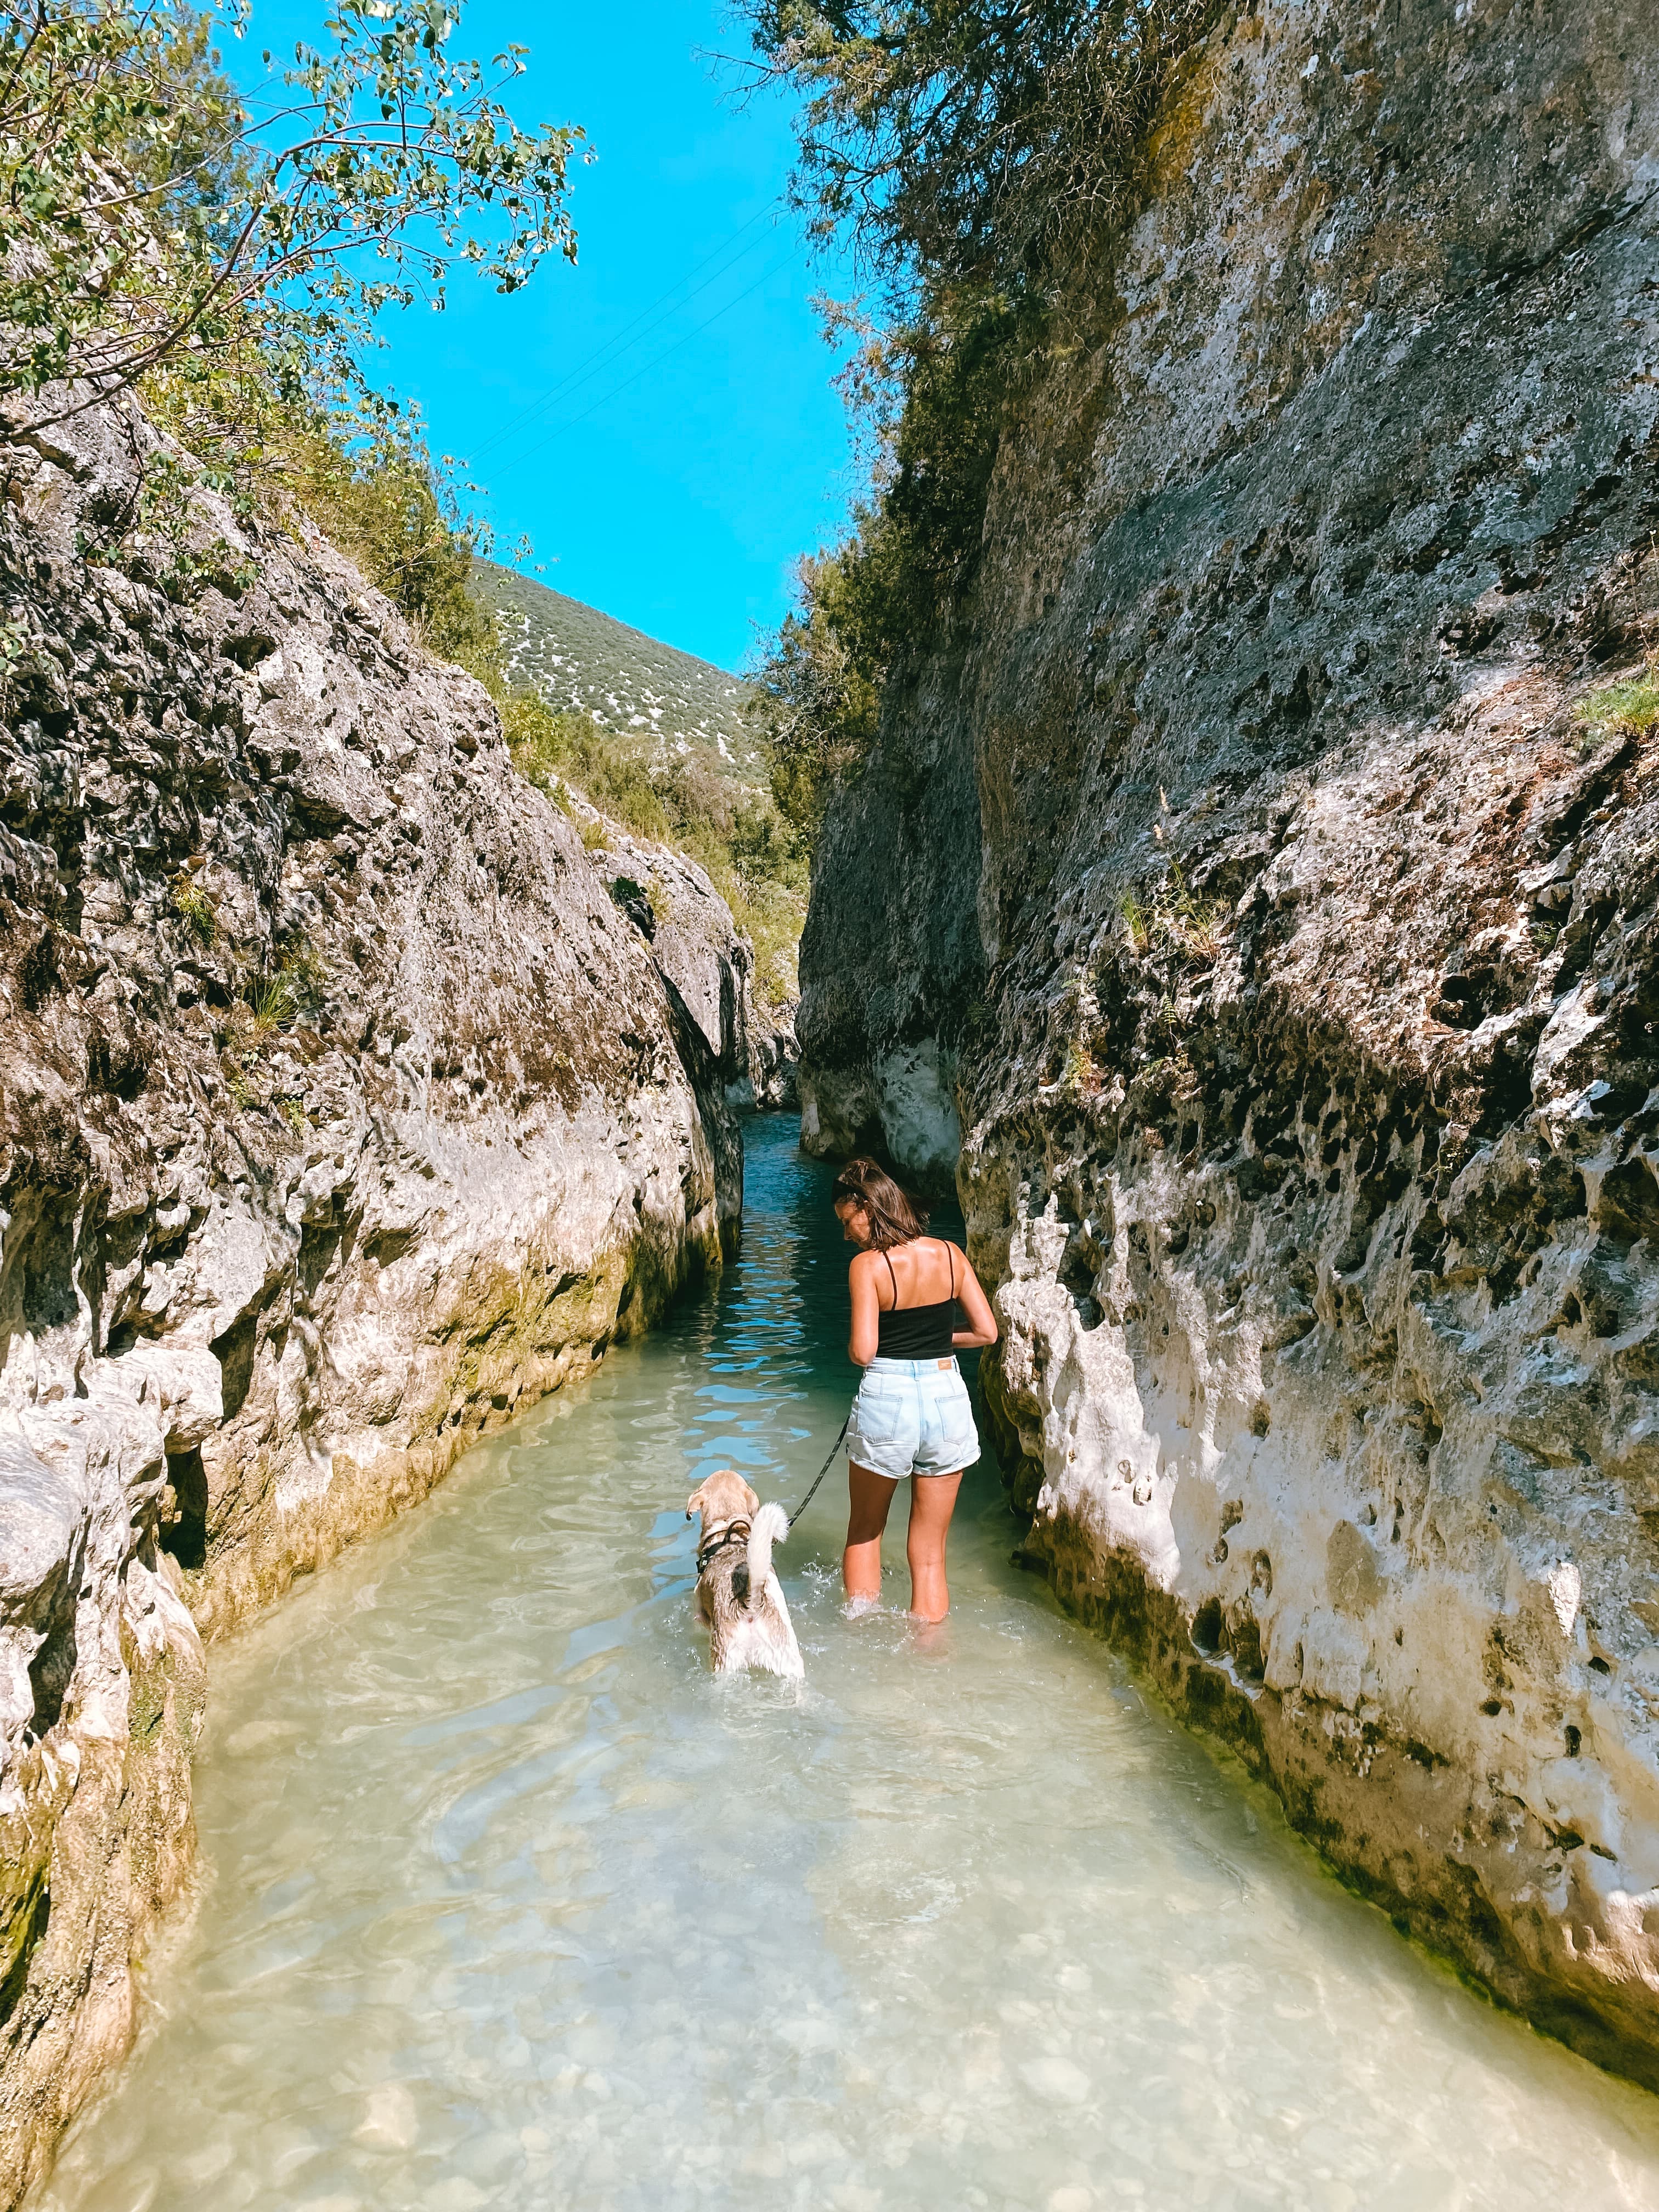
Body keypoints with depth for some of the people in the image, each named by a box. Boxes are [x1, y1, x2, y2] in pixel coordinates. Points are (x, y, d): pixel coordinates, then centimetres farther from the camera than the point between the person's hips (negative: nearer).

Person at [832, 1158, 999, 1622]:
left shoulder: (867, 1265, -13)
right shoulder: (950, 1254, 0)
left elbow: (862, 1352, -18)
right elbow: (987, 1331, 3)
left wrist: (853, 1346, 4)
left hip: (886, 1402, -3)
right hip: (948, 1400, 3)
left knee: (864, 1531, 23)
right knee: (930, 1554, 13)